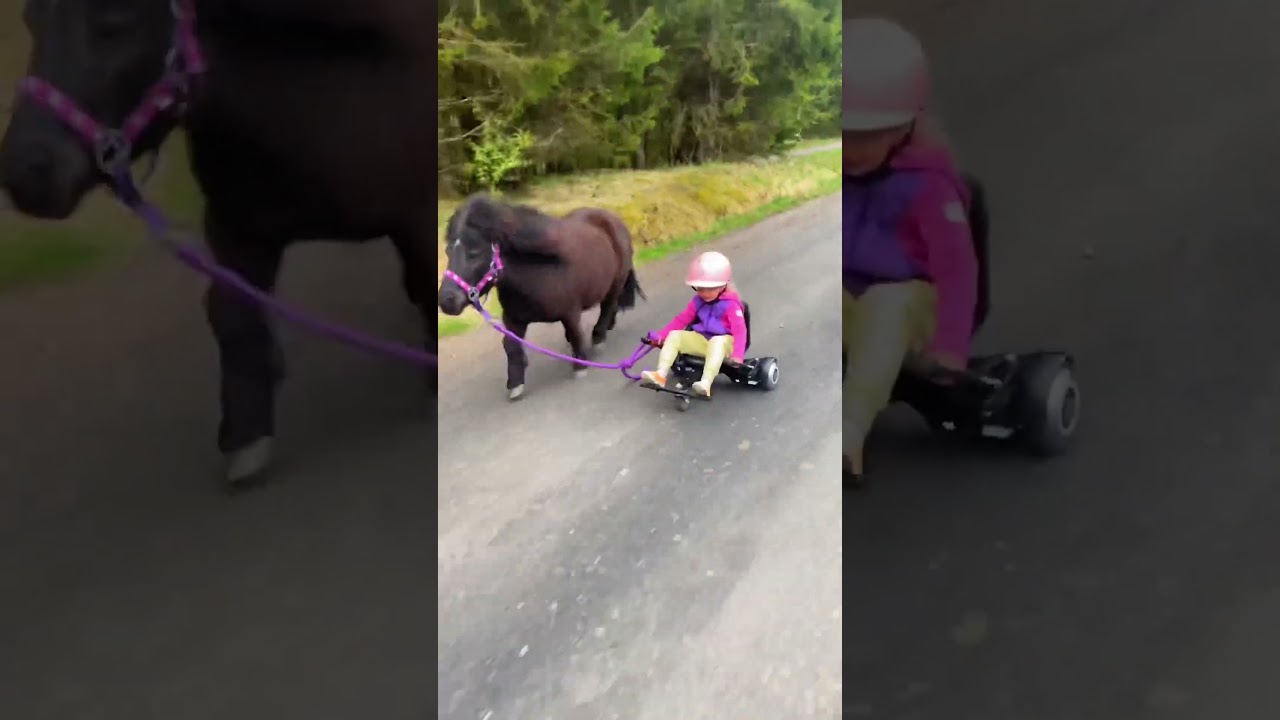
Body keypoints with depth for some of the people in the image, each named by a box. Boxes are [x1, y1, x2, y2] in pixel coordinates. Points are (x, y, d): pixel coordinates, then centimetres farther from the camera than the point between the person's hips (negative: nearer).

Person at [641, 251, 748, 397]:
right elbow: (682, 319, 12)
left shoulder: (730, 305, -12)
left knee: (717, 342, -42)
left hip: (724, 342, -6)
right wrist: (660, 336, 4)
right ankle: (661, 374, -23)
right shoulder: (698, 301, 8)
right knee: (674, 335, -13)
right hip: (702, 340, 6)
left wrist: (737, 355, -36)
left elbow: (740, 330, -21)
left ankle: (706, 383, -55)